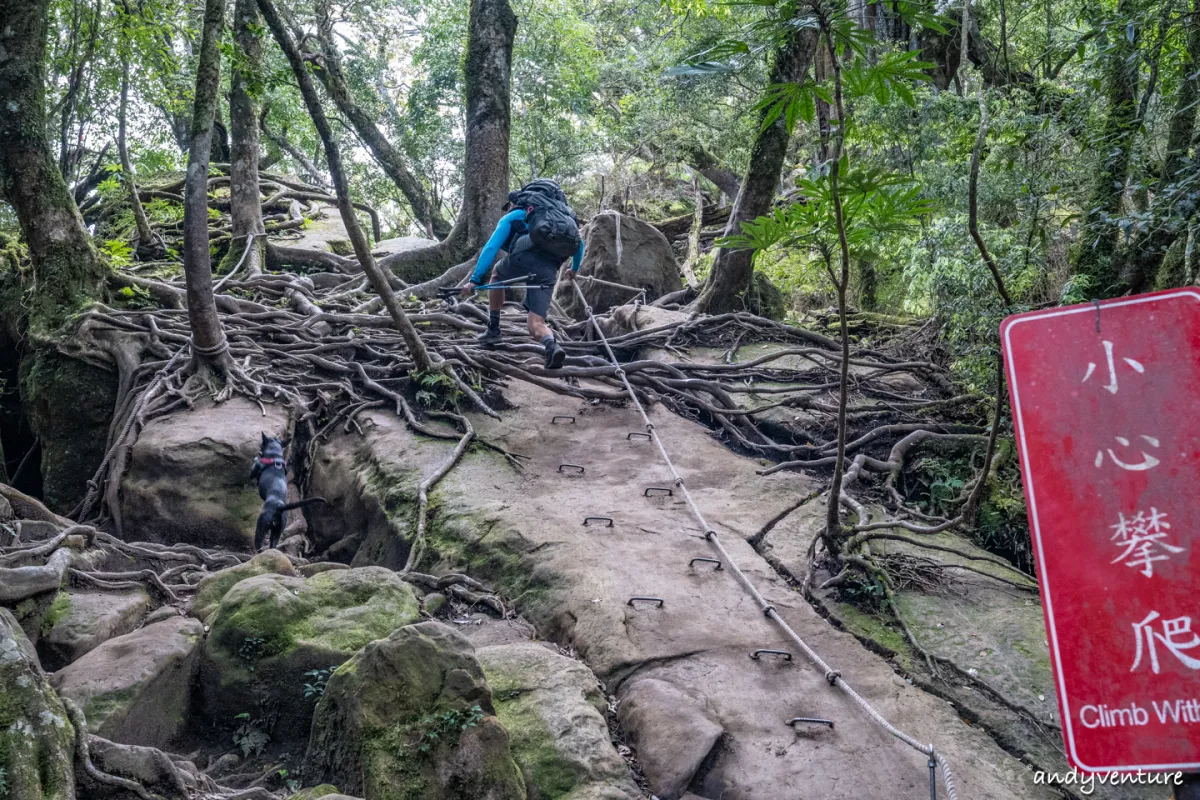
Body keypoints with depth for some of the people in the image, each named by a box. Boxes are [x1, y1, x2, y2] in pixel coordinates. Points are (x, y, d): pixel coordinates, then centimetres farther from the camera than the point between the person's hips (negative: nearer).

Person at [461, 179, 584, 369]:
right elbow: (579, 243, 41)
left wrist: (474, 279, 5)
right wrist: (574, 269, 57)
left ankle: (493, 330, 30)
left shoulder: (511, 217, 24)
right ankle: (552, 345, -29)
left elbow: (491, 248, 10)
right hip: (549, 270, 3)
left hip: (525, 257, -3)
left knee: (497, 275, 33)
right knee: (537, 326, 6)